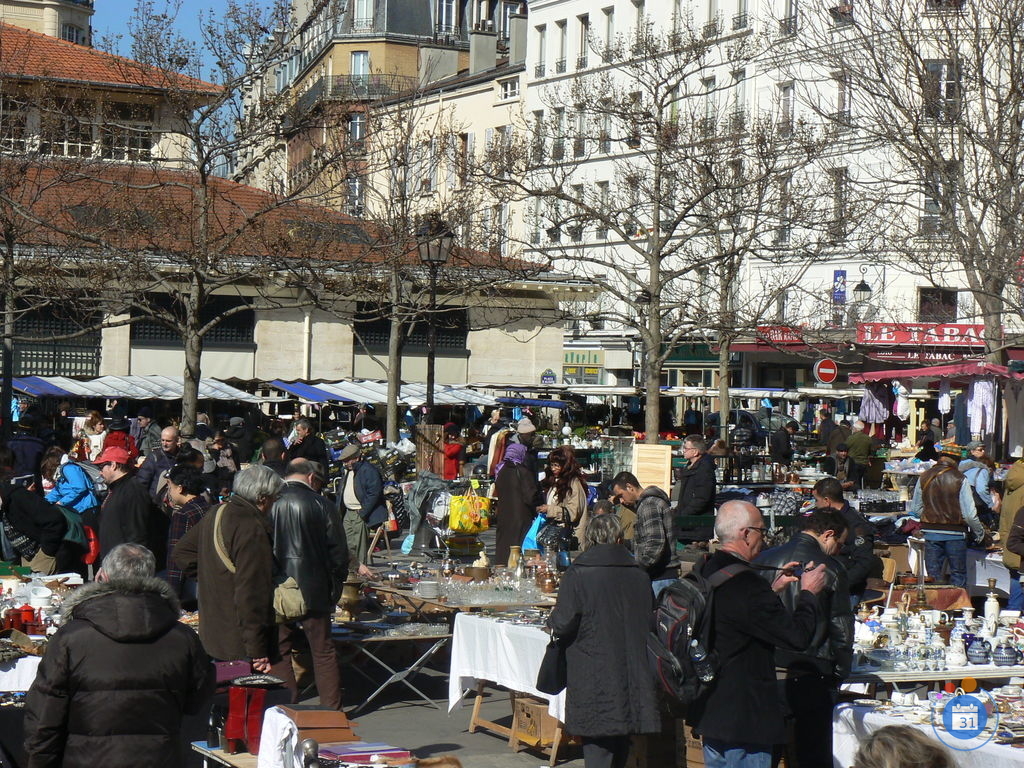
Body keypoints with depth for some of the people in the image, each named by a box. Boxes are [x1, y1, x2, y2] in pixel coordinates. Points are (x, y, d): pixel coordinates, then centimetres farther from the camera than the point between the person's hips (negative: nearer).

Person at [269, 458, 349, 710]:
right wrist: (336, 586, 9)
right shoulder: (323, 506, -8)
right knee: (323, 651, 10)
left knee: (279, 651, 11)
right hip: (314, 592, -1)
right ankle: (332, 708, 14)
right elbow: (339, 553, -5)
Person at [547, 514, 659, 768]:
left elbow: (562, 626, -13)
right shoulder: (639, 576, 3)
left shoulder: (578, 575, -11)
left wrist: (553, 617, 9)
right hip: (631, 678, 5)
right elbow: (650, 621, 15)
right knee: (620, 747, 17)